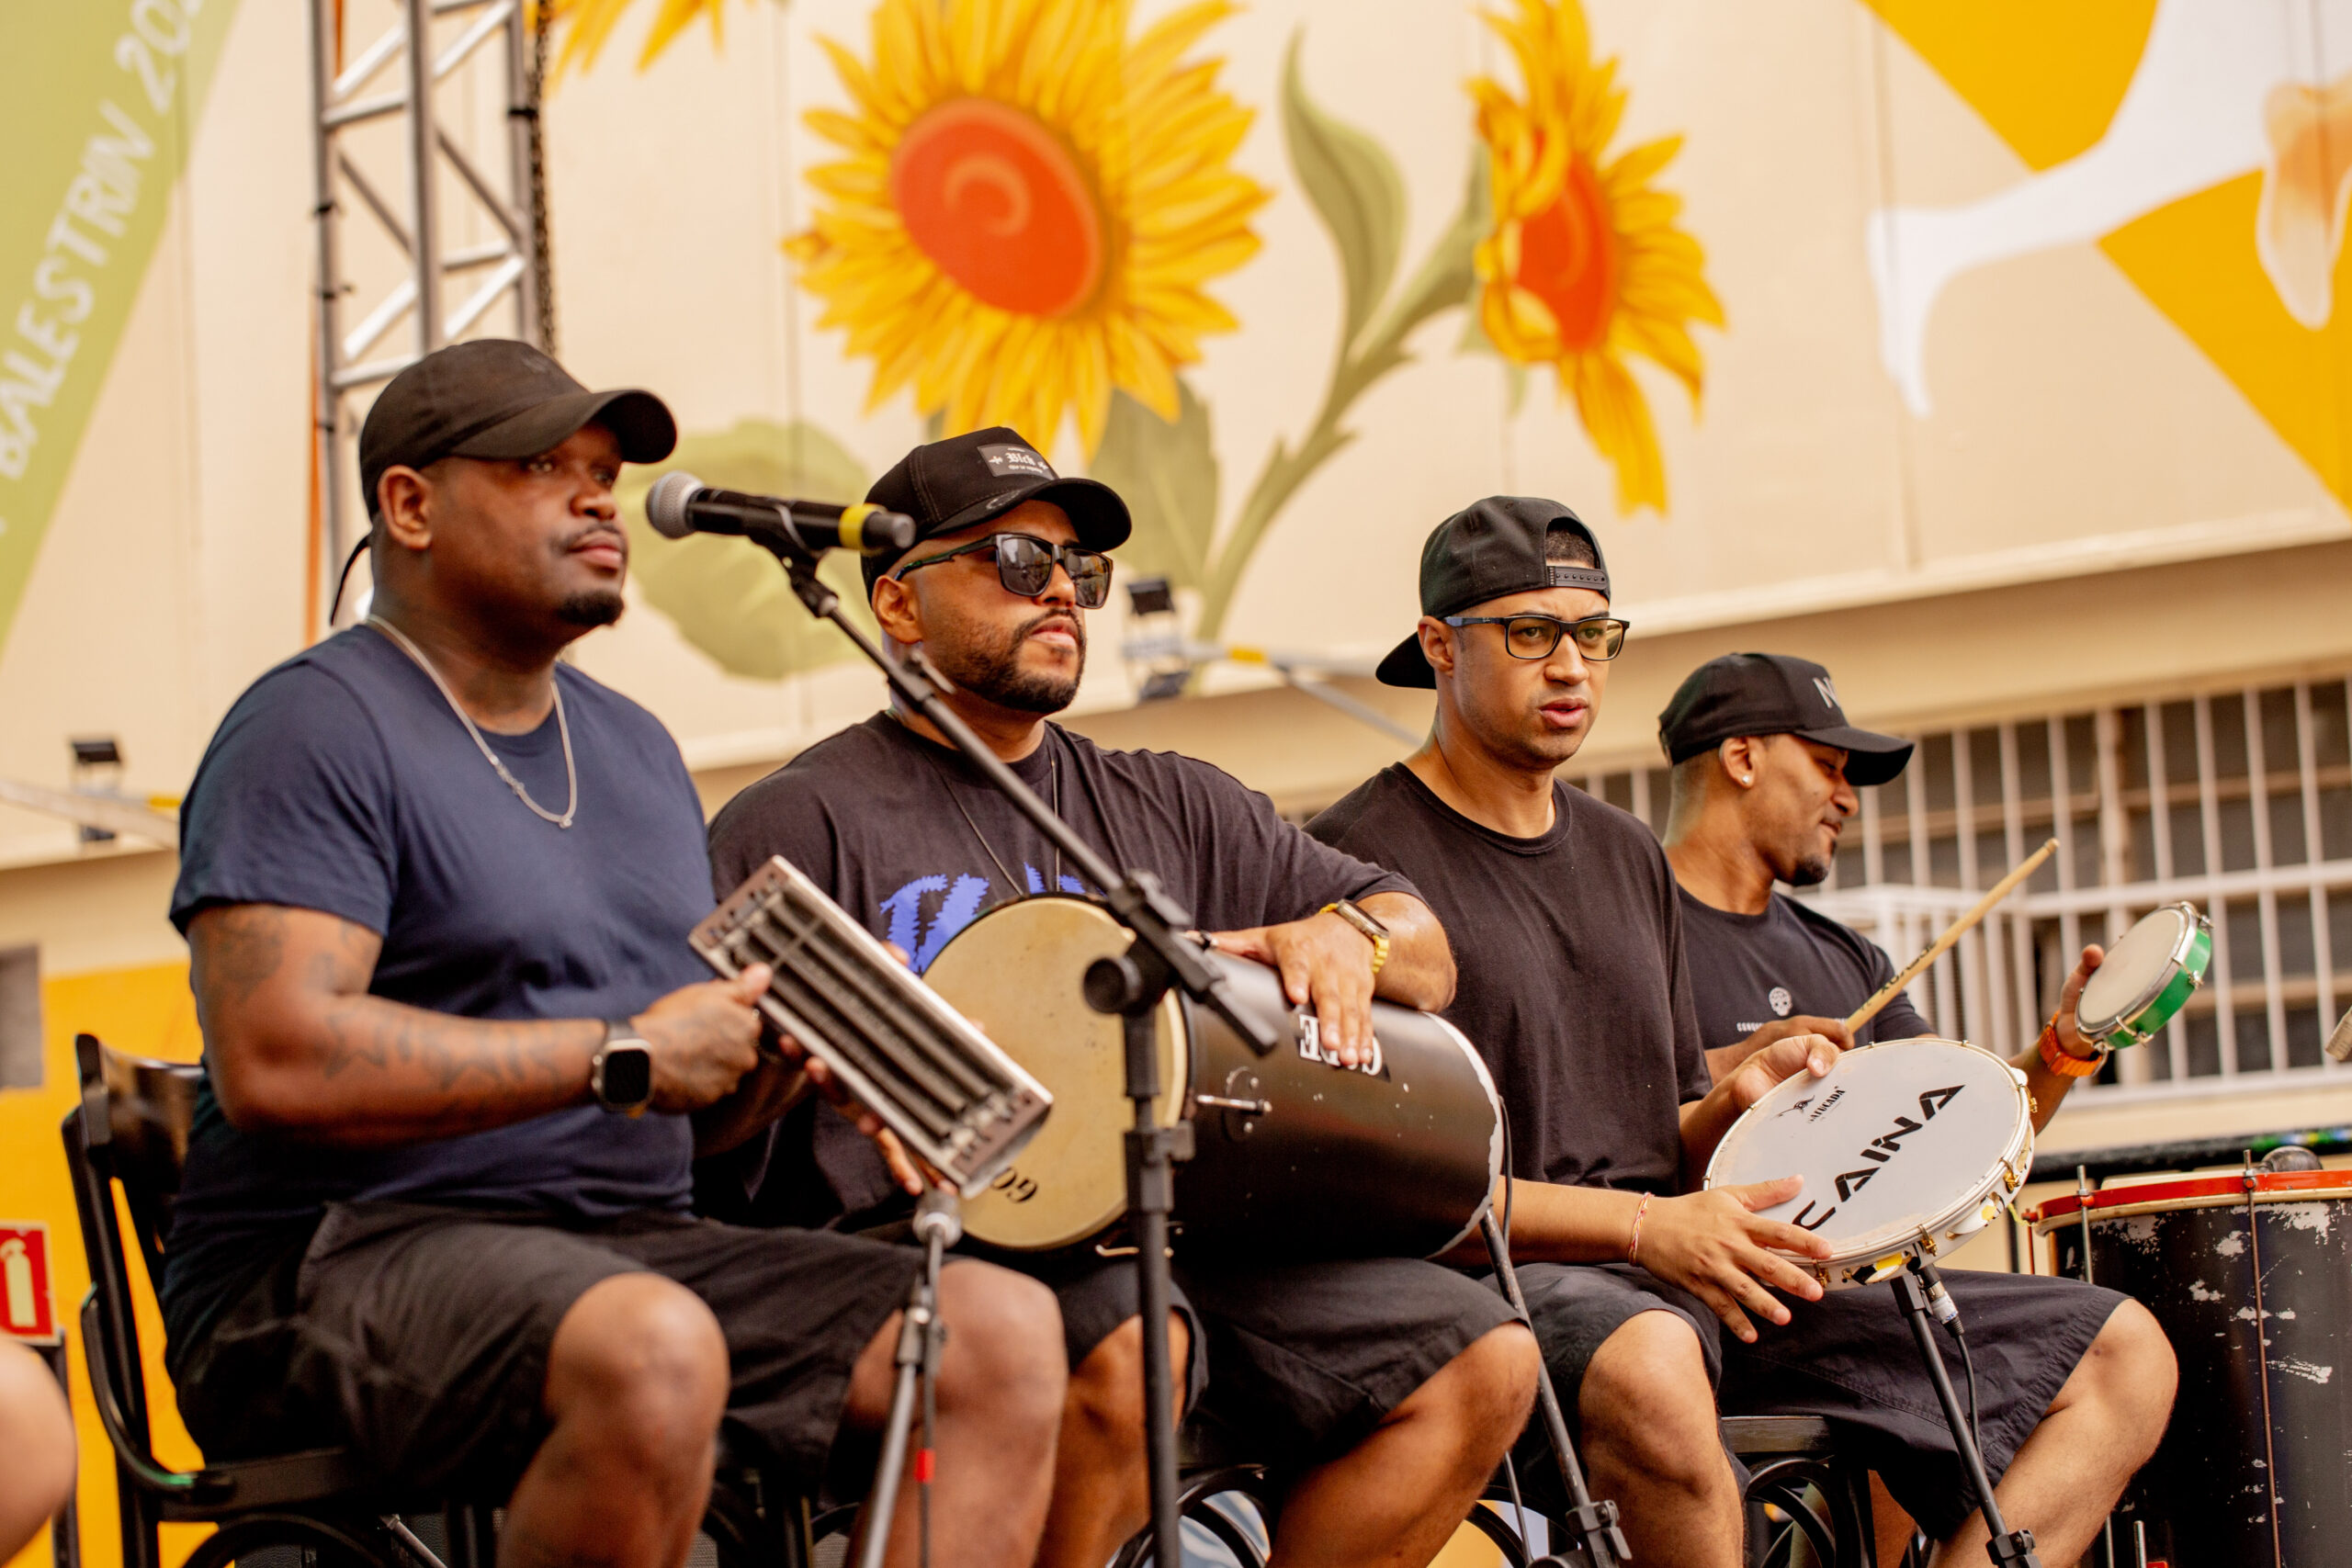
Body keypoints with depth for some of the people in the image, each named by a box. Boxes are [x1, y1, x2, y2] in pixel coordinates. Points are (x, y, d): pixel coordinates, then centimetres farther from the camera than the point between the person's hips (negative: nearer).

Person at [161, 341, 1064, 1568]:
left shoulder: (636, 747, 22)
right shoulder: (320, 727, -5)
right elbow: (273, 1061, -20)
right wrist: (618, 1055, -17)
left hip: (637, 1247, 8)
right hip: (341, 1259, -8)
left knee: (1006, 1330, -11)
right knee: (651, 1347, -38)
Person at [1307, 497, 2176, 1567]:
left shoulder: (1628, 862, 21)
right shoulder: (1358, 860, -4)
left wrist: (1737, 1103, 1)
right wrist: (1642, 1227, -18)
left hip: (1696, 1280, 8)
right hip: (1506, 1281, -8)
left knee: (2121, 1357, -2)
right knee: (1650, 1365, -45)